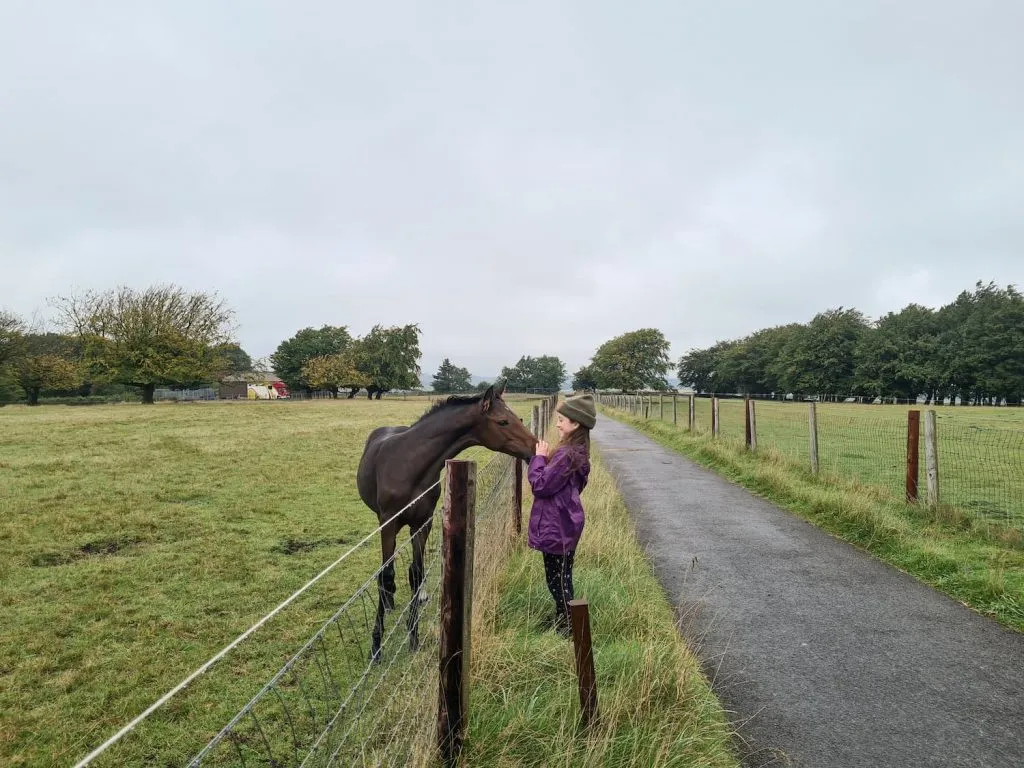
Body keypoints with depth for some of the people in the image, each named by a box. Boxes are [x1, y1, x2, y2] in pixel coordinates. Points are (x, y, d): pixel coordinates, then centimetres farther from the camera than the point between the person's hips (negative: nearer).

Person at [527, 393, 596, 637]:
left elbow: (540, 485, -22)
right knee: (560, 578, 21)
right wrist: (546, 458, 5)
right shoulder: (576, 451, 8)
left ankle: (566, 627, 15)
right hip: (564, 524, 10)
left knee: (557, 579, 3)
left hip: (557, 527, -10)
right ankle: (563, 621, 34)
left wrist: (539, 458, -12)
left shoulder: (567, 455, -24)